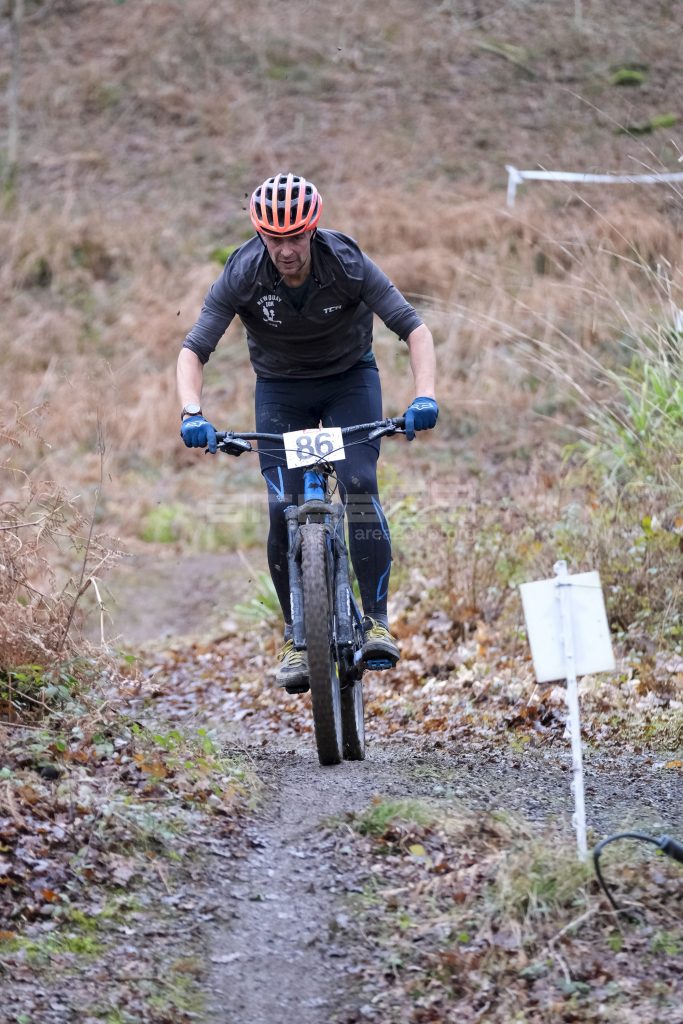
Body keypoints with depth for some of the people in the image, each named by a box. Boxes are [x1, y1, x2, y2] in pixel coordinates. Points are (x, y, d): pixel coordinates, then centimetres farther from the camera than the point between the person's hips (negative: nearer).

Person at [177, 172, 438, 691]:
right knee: (285, 508, -12)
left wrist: (425, 396, -42)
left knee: (359, 483, -22)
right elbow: (194, 349, -22)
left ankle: (376, 619, -16)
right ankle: (297, 637, -1)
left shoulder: (347, 263, -27)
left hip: (350, 379, -1)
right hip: (280, 389, 1)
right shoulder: (242, 275, -24)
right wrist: (192, 412, -40)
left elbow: (415, 328, -27)